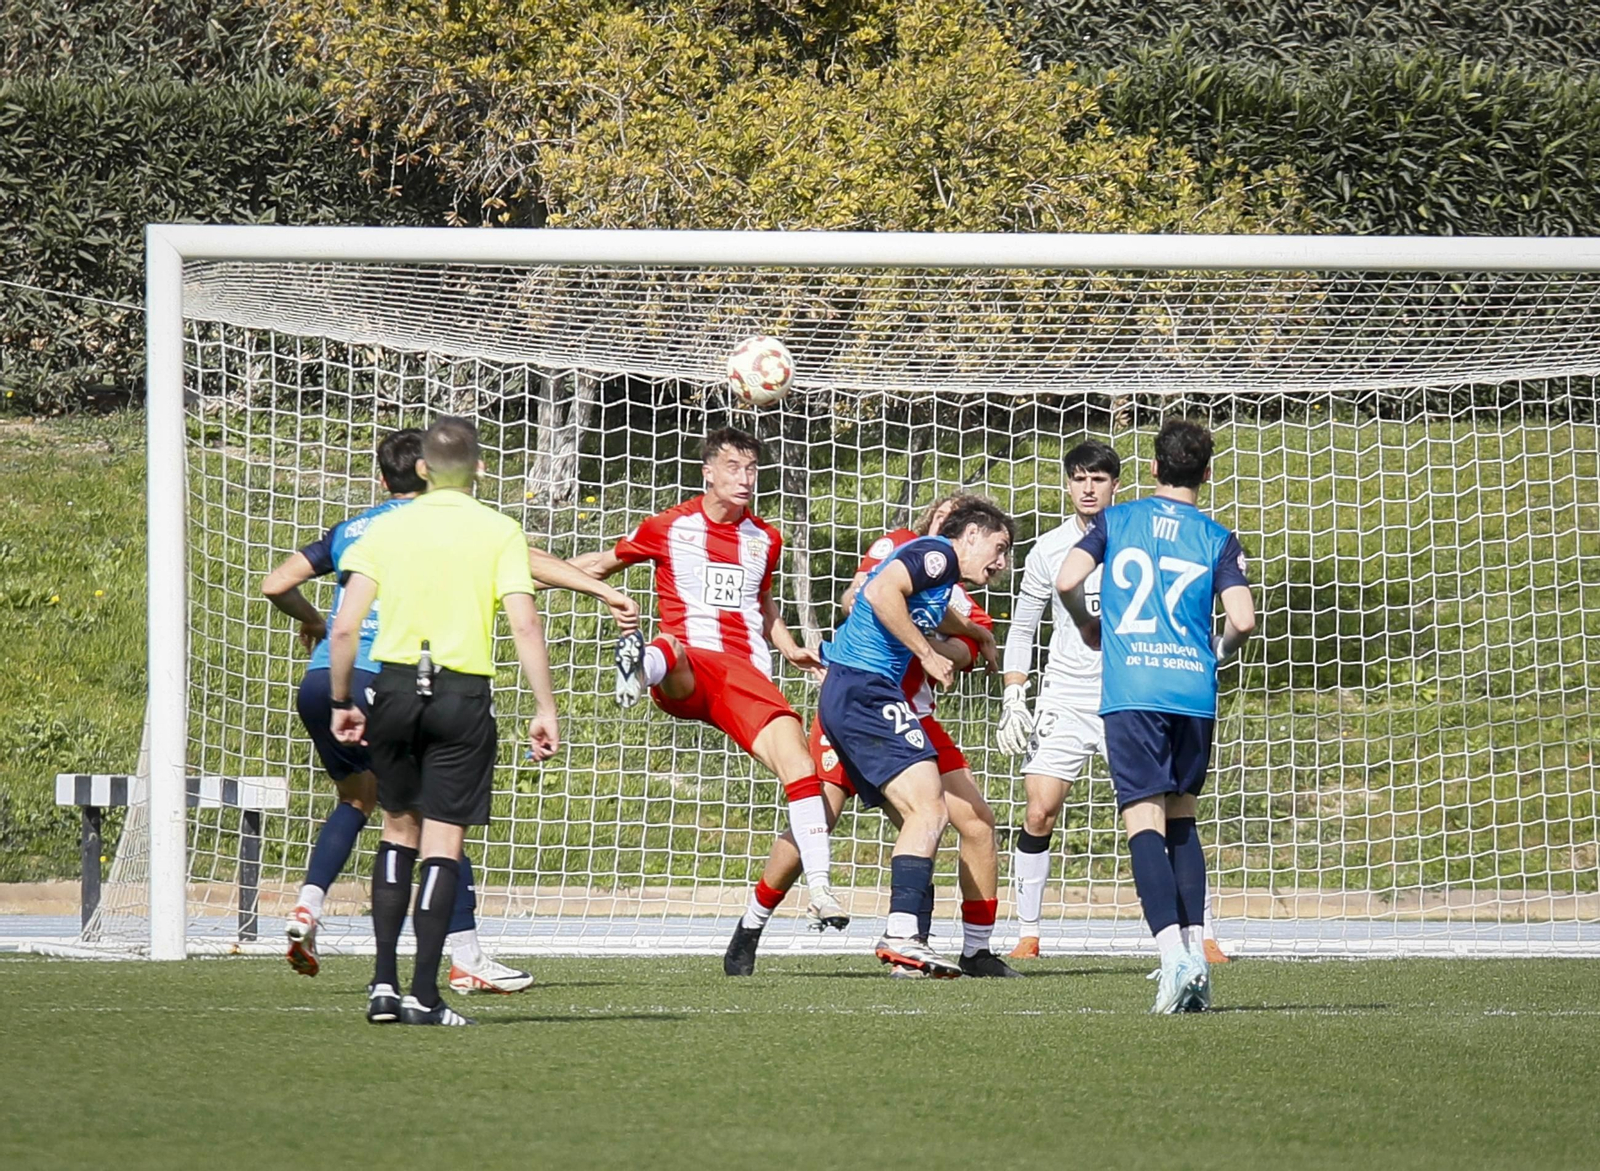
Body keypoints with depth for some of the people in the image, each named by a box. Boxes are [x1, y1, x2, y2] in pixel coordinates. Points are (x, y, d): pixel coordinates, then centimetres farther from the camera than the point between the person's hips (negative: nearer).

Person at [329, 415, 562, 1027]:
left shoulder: (387, 527, 5)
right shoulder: (498, 531, 0)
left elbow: (344, 627, 0)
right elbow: (525, 623, -10)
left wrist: (342, 702, 10)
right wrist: (545, 709, -7)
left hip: (395, 685, 2)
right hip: (463, 693, -2)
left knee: (398, 828, 17)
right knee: (443, 840, 2)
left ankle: (384, 982, 9)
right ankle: (423, 994, -3)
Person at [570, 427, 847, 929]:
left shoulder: (765, 540, 19)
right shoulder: (669, 528, 9)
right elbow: (603, 564, 23)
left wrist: (790, 650, 21)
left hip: (747, 672, 3)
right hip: (687, 671, -3)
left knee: (799, 764, -15)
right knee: (671, 649, -42)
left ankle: (820, 892, -12)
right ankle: (643, 667, -81)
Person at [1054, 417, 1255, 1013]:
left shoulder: (1116, 520, 8)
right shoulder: (1217, 539, 8)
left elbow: (1067, 582, -4)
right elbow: (1242, 619, -4)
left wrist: (1089, 627, 16)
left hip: (1131, 690, -2)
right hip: (1194, 690, 2)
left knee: (1145, 820, -7)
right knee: (1181, 816, 18)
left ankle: (1174, 955, -24)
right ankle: (1195, 949, 10)